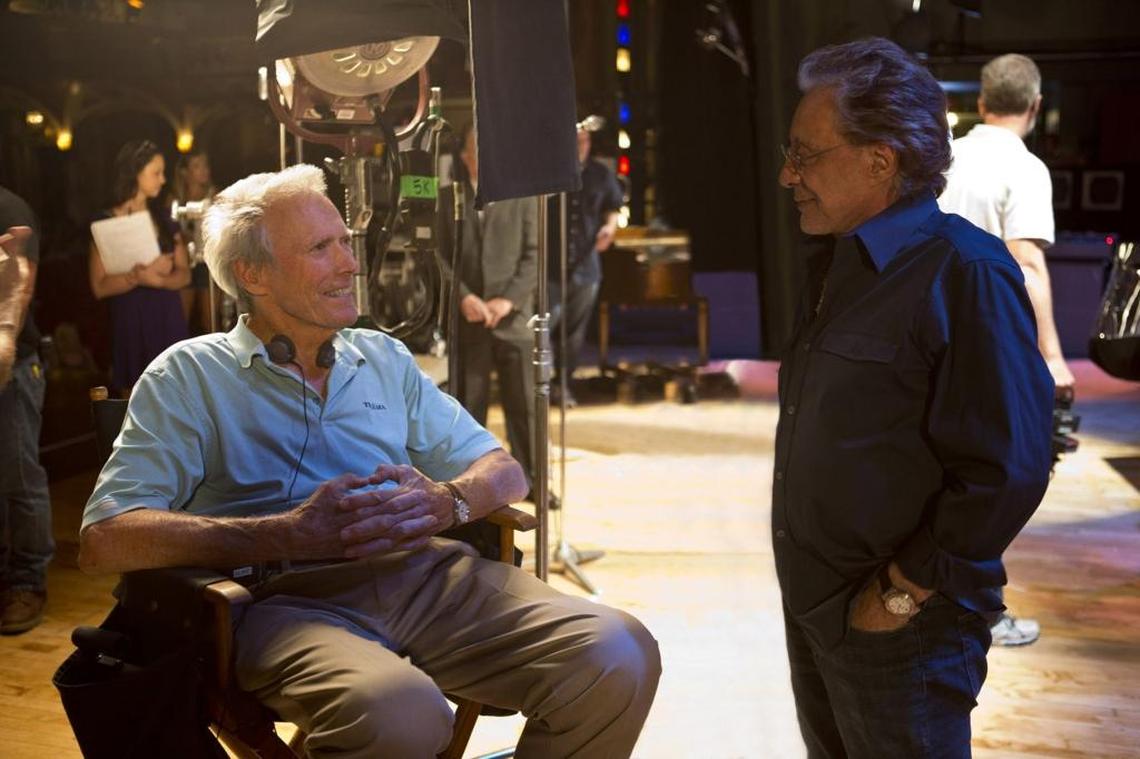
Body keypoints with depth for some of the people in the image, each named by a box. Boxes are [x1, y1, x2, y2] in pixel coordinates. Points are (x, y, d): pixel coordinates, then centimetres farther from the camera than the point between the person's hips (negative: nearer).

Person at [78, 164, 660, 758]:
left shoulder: (386, 358, 22)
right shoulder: (188, 376, 7)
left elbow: (503, 471, 22)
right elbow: (104, 540, -5)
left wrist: (447, 502, -4)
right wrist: (288, 534, -16)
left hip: (426, 570, 5)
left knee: (619, 655, -22)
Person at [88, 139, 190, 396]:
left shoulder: (165, 221, 11)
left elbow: (184, 274, 6)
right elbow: (100, 287, -8)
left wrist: (155, 278, -14)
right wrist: (138, 276, -21)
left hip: (169, 321, 4)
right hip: (130, 324, -3)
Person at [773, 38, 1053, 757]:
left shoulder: (966, 273, -20)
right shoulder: (838, 269, 9)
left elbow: (1007, 469, -23)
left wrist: (905, 593, -18)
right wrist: (814, 592, 14)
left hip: (898, 629, -8)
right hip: (813, 609, 8)